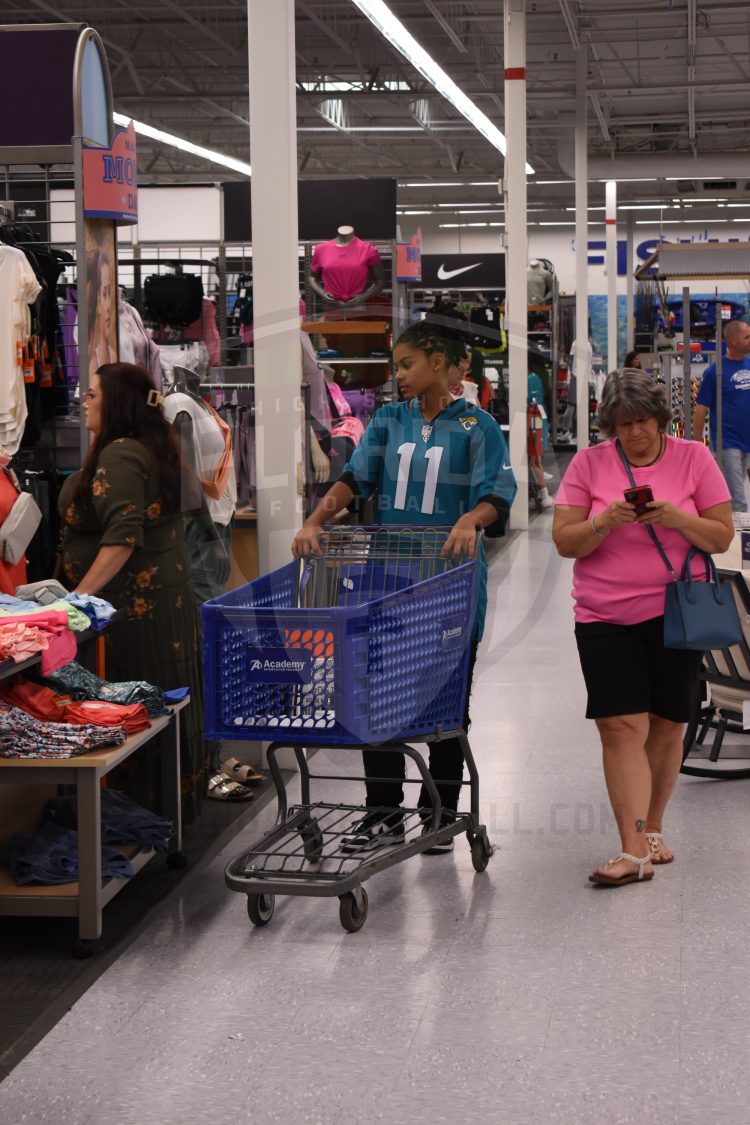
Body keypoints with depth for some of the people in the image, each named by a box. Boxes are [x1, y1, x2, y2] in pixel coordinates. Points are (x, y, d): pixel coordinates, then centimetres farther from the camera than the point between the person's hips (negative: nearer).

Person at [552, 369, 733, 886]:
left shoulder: (693, 458, 2)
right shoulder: (588, 463, 2)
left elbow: (722, 536, 2)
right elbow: (564, 541, 0)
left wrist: (678, 518, -17)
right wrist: (606, 522, -19)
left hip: (675, 614, 1)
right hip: (605, 618, -1)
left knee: (666, 726, 8)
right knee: (621, 726, -9)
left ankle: (652, 830, 25)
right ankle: (635, 850, -10)